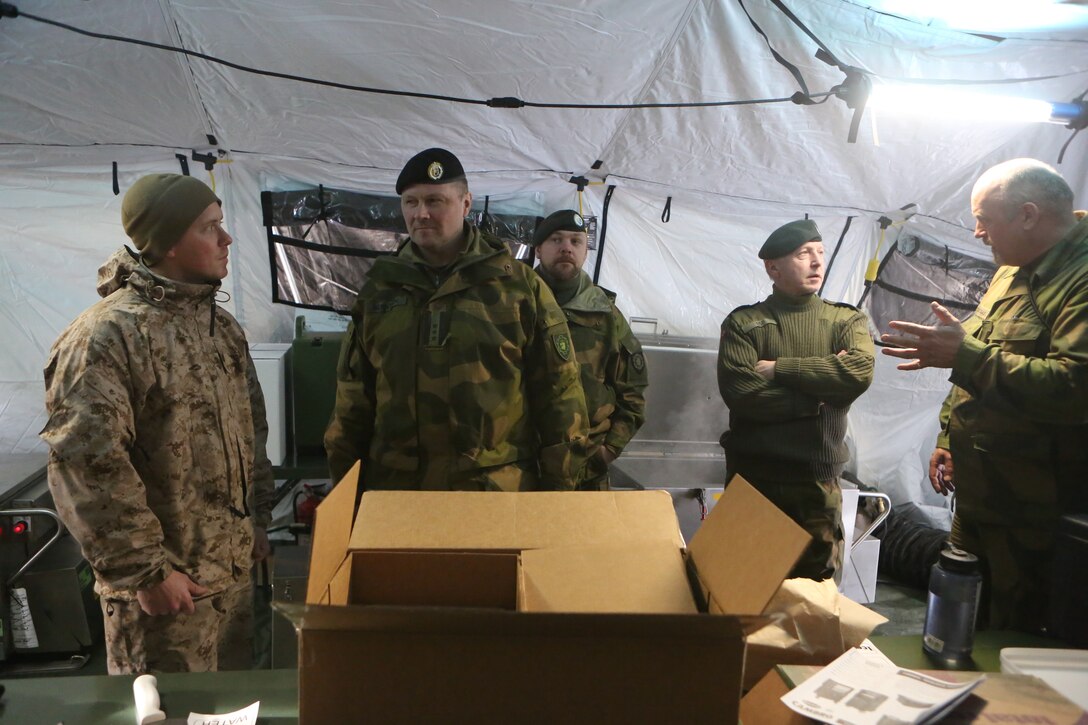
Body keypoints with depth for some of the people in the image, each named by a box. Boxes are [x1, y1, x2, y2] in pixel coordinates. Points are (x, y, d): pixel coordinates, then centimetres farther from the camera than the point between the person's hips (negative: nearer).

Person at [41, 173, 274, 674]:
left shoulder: (222, 327, 9)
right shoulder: (106, 336, -17)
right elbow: (84, 465, -21)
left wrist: (258, 521, 15)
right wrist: (145, 572, -18)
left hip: (235, 570, 7)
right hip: (167, 585, -7)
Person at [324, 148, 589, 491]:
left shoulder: (520, 286, -1)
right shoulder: (378, 289, 8)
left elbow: (558, 394, 0)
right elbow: (352, 396, 13)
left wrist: (560, 489, -1)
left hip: (500, 492, -2)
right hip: (394, 490, 3)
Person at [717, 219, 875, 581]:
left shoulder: (846, 320, 7)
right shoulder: (744, 322, 0)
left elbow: (859, 372, -13)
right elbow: (740, 392, -15)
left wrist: (779, 368, -13)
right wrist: (821, 394, -12)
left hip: (818, 482, 2)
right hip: (751, 478, -1)